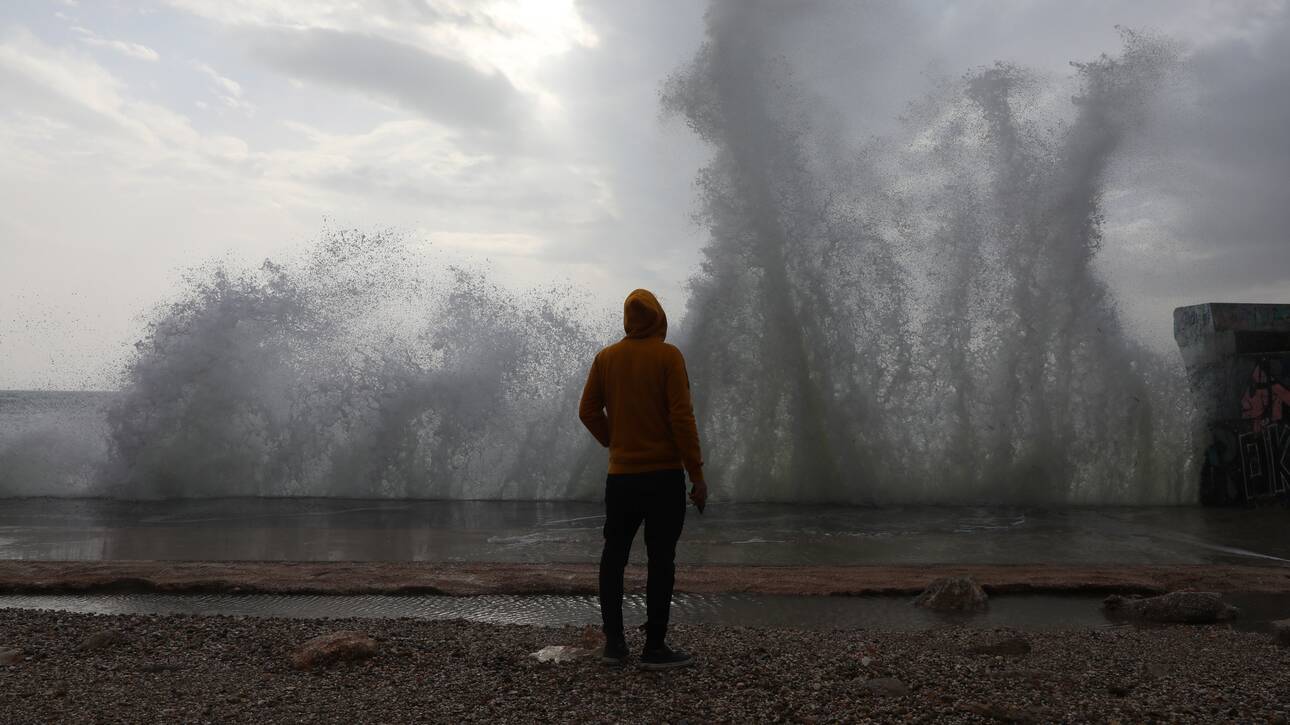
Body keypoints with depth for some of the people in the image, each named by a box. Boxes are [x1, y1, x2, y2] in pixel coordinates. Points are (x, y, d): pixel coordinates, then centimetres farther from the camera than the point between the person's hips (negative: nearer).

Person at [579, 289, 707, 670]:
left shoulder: (606, 357, 4)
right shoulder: (668, 356, -8)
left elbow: (588, 411, 5)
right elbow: (682, 416, -13)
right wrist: (697, 474, -10)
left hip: (620, 476, 4)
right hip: (665, 474, -4)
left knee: (613, 556, 13)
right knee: (661, 560, 1)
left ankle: (614, 642, 14)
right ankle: (654, 647, 3)